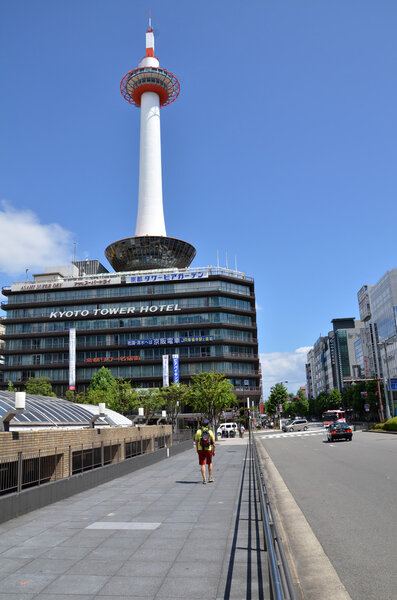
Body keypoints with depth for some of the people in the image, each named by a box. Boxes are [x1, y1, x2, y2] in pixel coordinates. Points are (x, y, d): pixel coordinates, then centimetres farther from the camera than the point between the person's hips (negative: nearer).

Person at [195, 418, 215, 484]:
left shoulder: (198, 431, -2)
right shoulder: (210, 432, -5)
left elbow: (196, 441, 3)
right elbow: (213, 442, -3)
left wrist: (197, 449, 16)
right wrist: (214, 451, 7)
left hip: (200, 449, 0)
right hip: (208, 449, 0)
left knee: (202, 465, 5)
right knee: (209, 463, 19)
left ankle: (204, 479, -2)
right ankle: (210, 478, 22)